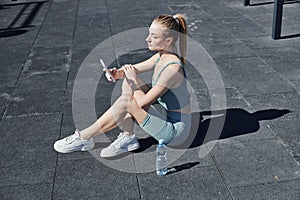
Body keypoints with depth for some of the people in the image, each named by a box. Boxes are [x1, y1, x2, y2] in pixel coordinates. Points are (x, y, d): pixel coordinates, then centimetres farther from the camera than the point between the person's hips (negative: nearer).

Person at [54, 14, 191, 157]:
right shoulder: (160, 57, 2)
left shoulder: (172, 68, -25)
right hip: (165, 115, 9)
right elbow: (133, 69, 9)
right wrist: (118, 73, -12)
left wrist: (133, 79, -11)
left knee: (126, 101, -22)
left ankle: (84, 138, -4)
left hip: (175, 131, -9)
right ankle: (127, 137, -2)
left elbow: (142, 102, -25)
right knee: (128, 81, -1)